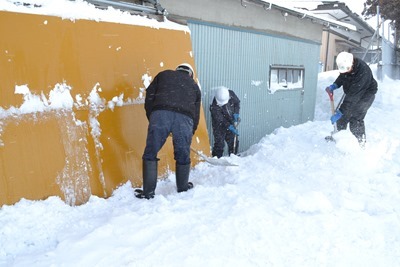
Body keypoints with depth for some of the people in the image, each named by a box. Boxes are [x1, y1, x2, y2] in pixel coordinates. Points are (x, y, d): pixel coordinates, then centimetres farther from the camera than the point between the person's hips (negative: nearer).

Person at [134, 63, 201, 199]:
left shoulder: (164, 74, 30)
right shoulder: (194, 86, 33)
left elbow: (149, 96, 17)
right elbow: (196, 115, 29)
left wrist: (151, 118, 22)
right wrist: (190, 133, 37)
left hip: (160, 114, -1)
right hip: (185, 118, 2)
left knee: (150, 154, 7)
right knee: (183, 156, 17)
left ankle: (148, 192, 8)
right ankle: (183, 189, 31)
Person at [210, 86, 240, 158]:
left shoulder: (231, 94, -17)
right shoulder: (214, 107, -30)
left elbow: (237, 102, 3)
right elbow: (221, 120, -27)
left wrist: (236, 113, -10)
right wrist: (230, 127, -34)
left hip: (231, 123, 5)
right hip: (220, 126, -5)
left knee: (234, 142, 11)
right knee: (219, 143, -9)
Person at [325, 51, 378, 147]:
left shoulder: (363, 71, -37)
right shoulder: (345, 65, -15)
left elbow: (353, 96, -38)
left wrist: (340, 112, -38)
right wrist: (334, 86, -13)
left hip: (365, 94, -7)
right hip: (351, 93, 7)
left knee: (355, 119, -13)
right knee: (342, 117, 5)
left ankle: (361, 142, 4)